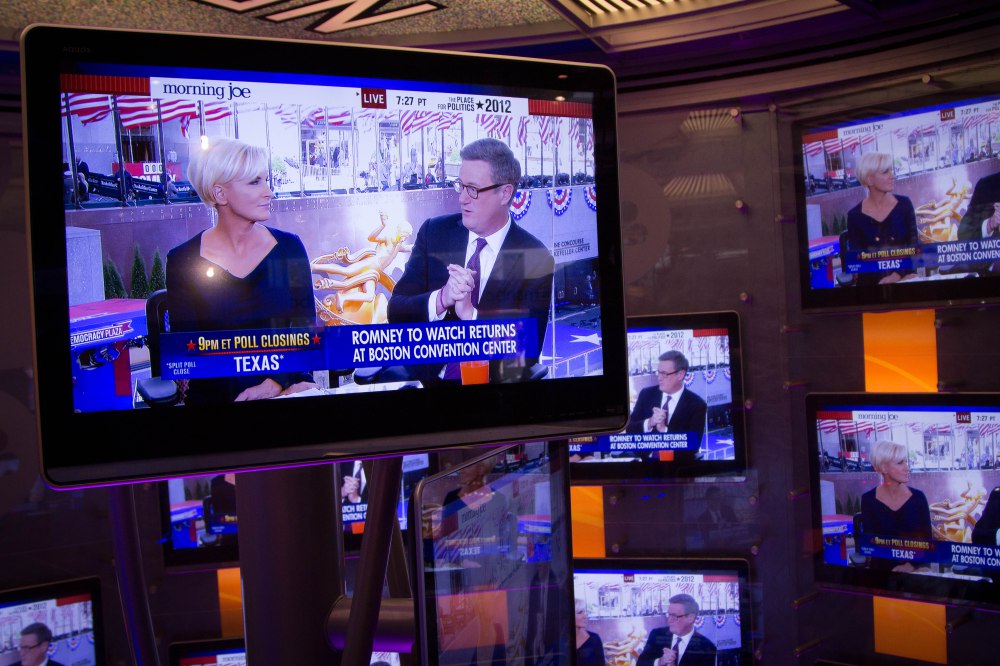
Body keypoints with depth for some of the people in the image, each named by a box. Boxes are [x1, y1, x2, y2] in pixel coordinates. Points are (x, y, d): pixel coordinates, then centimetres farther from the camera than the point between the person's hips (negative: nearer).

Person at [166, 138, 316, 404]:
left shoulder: (289, 247, 6)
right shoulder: (183, 261, 0)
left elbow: (305, 326, 2)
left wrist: (277, 381, -16)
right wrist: (244, 393, -17)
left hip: (287, 387, 2)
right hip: (216, 398, -1)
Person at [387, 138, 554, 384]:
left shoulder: (536, 260, -4)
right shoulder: (433, 232, 4)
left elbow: (529, 351, -10)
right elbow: (396, 312, -1)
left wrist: (470, 313, -21)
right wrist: (441, 299, -20)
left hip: (493, 382, 0)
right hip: (427, 376, 0)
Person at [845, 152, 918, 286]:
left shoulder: (904, 204, 4)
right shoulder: (855, 215, -2)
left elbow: (913, 246, 1)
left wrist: (898, 274, -16)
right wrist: (884, 280, -18)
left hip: (905, 276, 2)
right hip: (872, 282, -1)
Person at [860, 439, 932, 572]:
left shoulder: (918, 497, 3)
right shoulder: (868, 500, -2)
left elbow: (927, 540, 2)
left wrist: (912, 565, -13)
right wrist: (895, 569, -16)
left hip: (916, 569, 1)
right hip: (883, 570, -1)